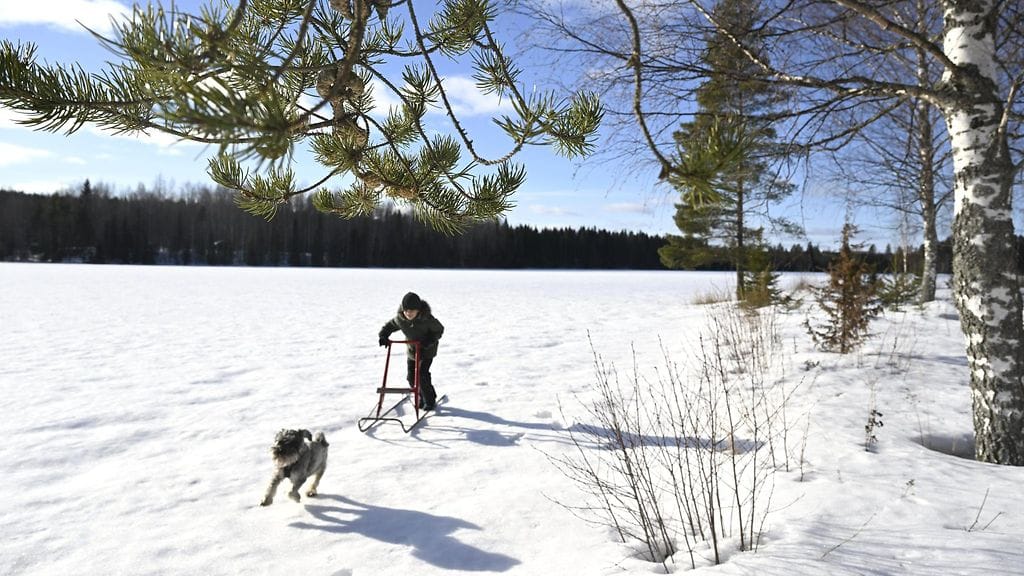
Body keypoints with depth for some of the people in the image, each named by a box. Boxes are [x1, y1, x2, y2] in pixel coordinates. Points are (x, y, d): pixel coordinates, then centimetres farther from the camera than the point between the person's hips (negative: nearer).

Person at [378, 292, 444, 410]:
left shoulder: (427, 319, -27)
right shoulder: (400, 319, -16)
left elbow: (439, 329, -13)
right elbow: (389, 326, 1)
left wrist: (430, 340, -27)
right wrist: (383, 336, -18)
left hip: (427, 350, -5)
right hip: (411, 350, 5)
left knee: (422, 375, -14)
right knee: (412, 377, 5)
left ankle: (430, 401, 5)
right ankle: (423, 397, 28)